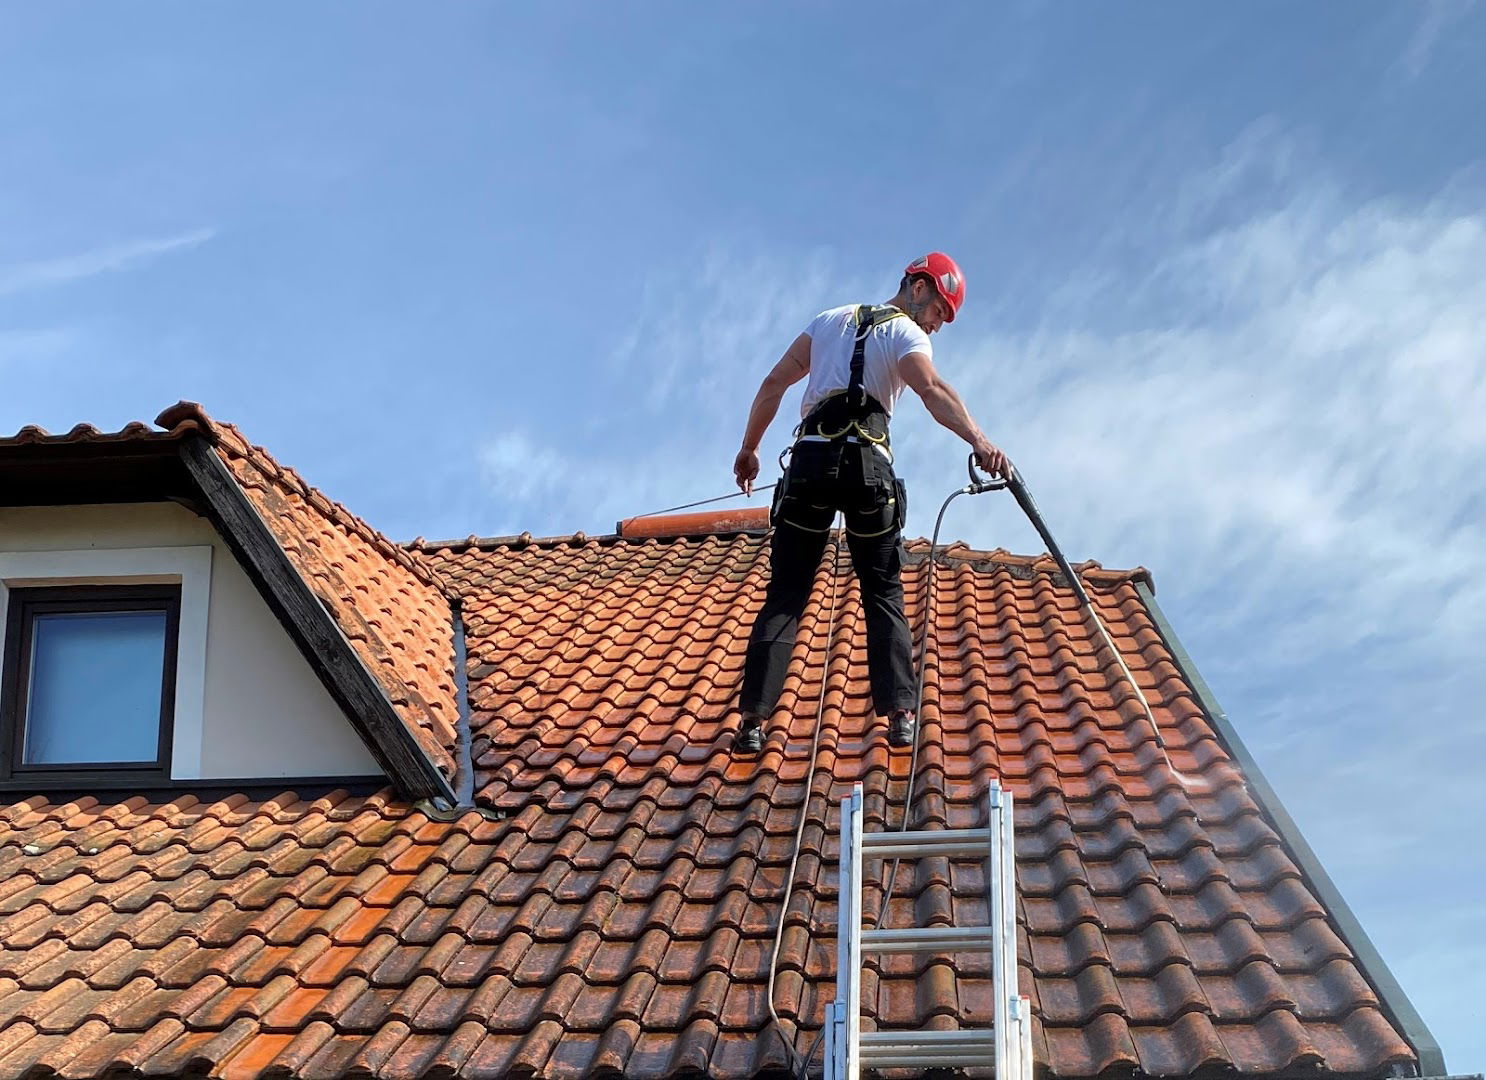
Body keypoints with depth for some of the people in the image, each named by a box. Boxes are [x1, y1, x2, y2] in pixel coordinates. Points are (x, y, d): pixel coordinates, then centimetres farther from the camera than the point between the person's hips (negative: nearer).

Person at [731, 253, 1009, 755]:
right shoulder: (906, 333, 7)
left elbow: (773, 384, 21)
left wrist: (749, 449, 28)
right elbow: (933, 390, -15)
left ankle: (754, 719, -6)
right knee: (884, 592, 5)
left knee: (785, 594, 3)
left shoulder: (830, 320, 24)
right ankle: (900, 713, -7)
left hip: (810, 459, 3)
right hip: (866, 463, -3)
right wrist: (980, 442, -29)